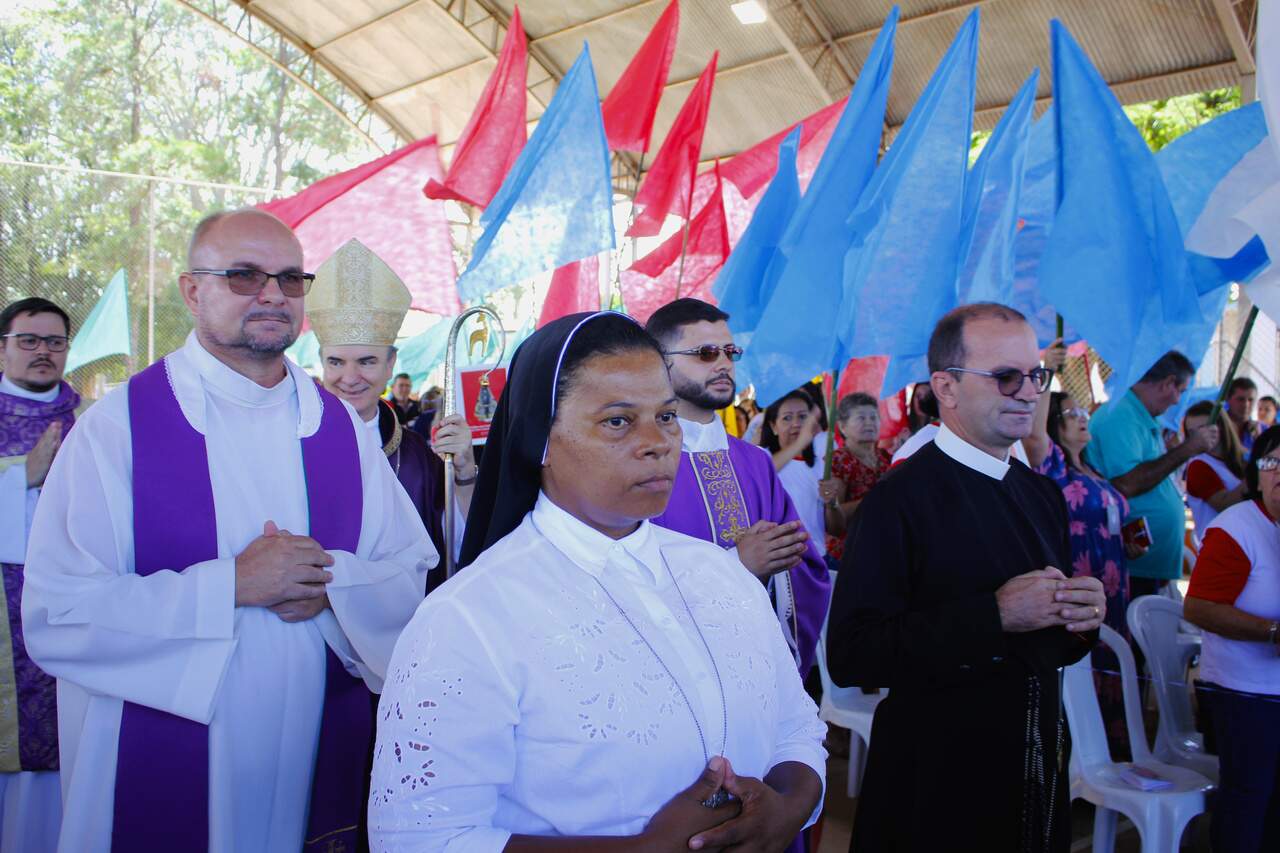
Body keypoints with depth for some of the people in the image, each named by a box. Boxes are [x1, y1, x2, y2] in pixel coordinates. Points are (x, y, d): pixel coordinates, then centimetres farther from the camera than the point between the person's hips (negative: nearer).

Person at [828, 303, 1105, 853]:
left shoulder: (1043, 494, 7)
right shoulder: (900, 498, -18)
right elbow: (850, 657, -25)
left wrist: (1085, 617, -7)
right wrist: (992, 615, -26)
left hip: (1038, 772, 7)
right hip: (937, 781, -7)